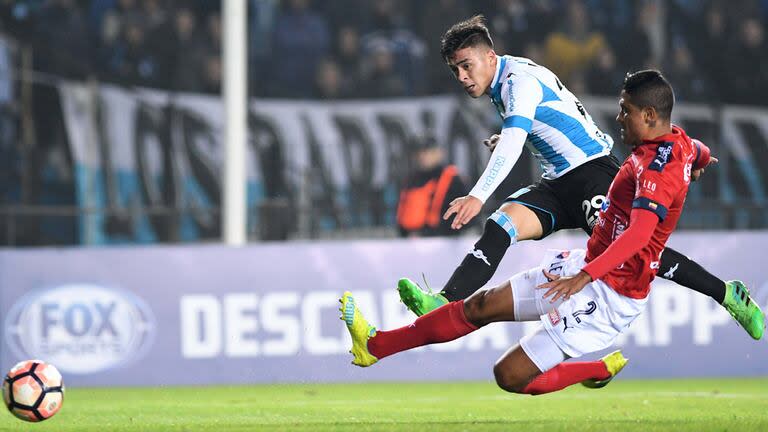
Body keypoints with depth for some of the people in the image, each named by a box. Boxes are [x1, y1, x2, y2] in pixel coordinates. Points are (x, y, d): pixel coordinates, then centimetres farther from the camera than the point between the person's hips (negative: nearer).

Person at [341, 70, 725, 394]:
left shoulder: (658, 168, -25)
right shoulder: (678, 141, 5)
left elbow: (639, 232, -40)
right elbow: (701, 153, 31)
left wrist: (585, 276, -51)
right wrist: (698, 164, 56)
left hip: (608, 296, -10)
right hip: (586, 264, 10)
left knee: (510, 376, -11)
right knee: (482, 305, 11)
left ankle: (603, 370, 7)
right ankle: (375, 346, 19)